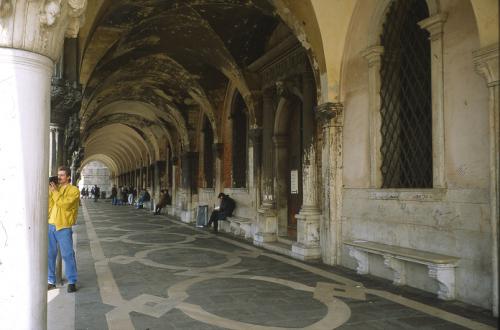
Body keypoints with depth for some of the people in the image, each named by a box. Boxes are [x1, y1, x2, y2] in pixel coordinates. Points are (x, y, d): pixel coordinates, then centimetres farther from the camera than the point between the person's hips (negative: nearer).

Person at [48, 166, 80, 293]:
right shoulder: (54, 188, 15)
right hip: (50, 225, 6)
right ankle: (51, 281, 19)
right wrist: (49, 191, -1)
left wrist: (54, 192, -13)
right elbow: (48, 206, 11)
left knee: (67, 255, -3)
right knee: (49, 254, 9)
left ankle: (72, 282, 5)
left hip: (64, 227, -5)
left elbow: (65, 204, -17)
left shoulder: (73, 190, -3)